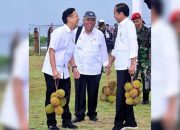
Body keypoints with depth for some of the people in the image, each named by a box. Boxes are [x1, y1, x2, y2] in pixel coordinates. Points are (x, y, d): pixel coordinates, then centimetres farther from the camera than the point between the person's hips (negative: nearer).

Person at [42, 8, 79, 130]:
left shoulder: (72, 34, 6)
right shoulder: (59, 32, -17)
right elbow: (51, 51, -20)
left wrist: (74, 67, 9)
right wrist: (54, 70, -24)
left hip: (64, 71, 7)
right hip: (52, 70, -7)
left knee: (65, 96, 10)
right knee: (52, 97, 1)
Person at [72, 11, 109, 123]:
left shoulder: (100, 34, 1)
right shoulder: (77, 32, 0)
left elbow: (103, 51, 7)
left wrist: (106, 64, 4)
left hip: (95, 70, 0)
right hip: (79, 69, 0)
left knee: (93, 94, 7)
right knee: (80, 93, 2)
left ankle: (92, 114, 21)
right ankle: (79, 115, 11)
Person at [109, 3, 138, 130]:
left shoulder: (128, 24, -10)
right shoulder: (121, 26, 17)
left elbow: (133, 44, -18)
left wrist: (133, 64, -24)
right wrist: (111, 62, 30)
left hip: (126, 66, -9)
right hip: (121, 65, 9)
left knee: (121, 95, -6)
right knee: (124, 94, 10)